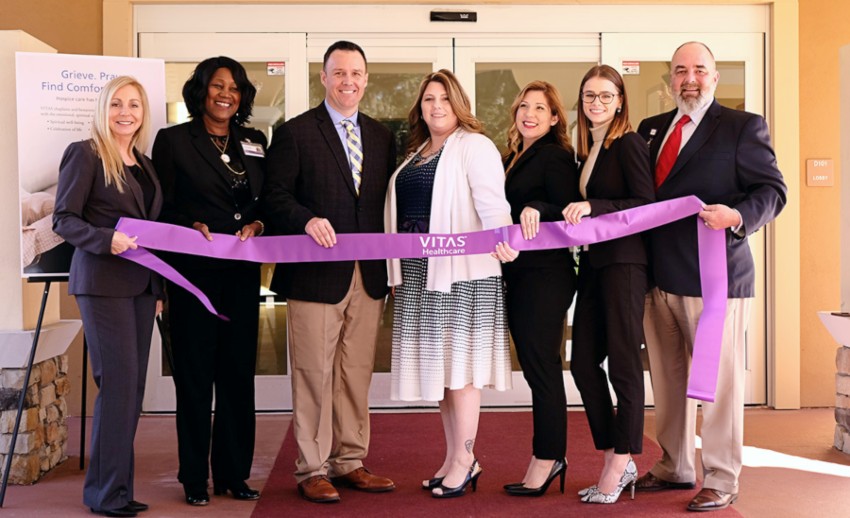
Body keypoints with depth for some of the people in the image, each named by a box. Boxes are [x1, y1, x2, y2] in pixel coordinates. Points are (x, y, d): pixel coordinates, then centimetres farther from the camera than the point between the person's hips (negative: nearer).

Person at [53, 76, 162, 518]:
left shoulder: (143, 163, 17)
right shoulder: (85, 154, -3)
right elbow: (63, 220, -7)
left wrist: (159, 286, 16)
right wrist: (106, 239, -24)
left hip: (141, 284, 7)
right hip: (103, 282, -7)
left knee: (132, 385, 7)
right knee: (119, 382, -8)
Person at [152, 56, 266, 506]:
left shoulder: (255, 143, 13)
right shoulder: (173, 140, 2)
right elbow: (161, 210, -1)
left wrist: (258, 224, -6)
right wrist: (191, 227, -18)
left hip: (242, 274, 4)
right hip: (194, 271, -4)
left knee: (238, 373, 7)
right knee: (195, 375, 1)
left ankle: (233, 473, 18)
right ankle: (195, 477, 11)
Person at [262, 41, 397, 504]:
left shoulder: (382, 136, 15)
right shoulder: (294, 132, 1)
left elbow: (388, 203, 14)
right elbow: (276, 196, -4)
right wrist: (307, 221, -23)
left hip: (369, 275, 5)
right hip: (317, 274, -4)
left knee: (357, 374, 10)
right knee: (315, 375, 0)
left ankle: (349, 462, 21)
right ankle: (312, 470, 11)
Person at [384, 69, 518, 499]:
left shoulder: (474, 146, -5)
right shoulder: (416, 153, 19)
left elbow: (491, 199, -19)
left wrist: (502, 236, -38)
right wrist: (397, 267, 16)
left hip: (461, 269, -7)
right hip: (419, 272, 8)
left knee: (458, 359, -4)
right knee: (437, 362, 10)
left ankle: (465, 460, 6)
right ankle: (453, 459, 19)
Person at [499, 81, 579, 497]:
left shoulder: (555, 157, -8)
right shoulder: (513, 158, 18)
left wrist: (537, 209, -31)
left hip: (545, 275, -9)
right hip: (517, 275, 9)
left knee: (541, 366, -4)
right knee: (533, 366, 11)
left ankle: (548, 458, 4)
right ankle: (548, 457, 19)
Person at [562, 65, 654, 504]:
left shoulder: (628, 143, -7)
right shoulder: (586, 150, 17)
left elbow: (647, 203, -15)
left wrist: (592, 207, -22)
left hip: (623, 262, -9)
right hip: (592, 263, 9)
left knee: (623, 365, -3)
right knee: (583, 362, 7)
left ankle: (619, 466, 6)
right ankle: (615, 460, 17)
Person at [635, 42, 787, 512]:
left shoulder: (743, 126, -1)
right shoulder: (651, 129, 15)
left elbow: (772, 190, -5)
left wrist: (737, 217, -23)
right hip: (658, 278, 6)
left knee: (718, 381, 1)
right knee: (668, 380, 15)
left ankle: (721, 481, 13)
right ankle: (674, 468, 29)